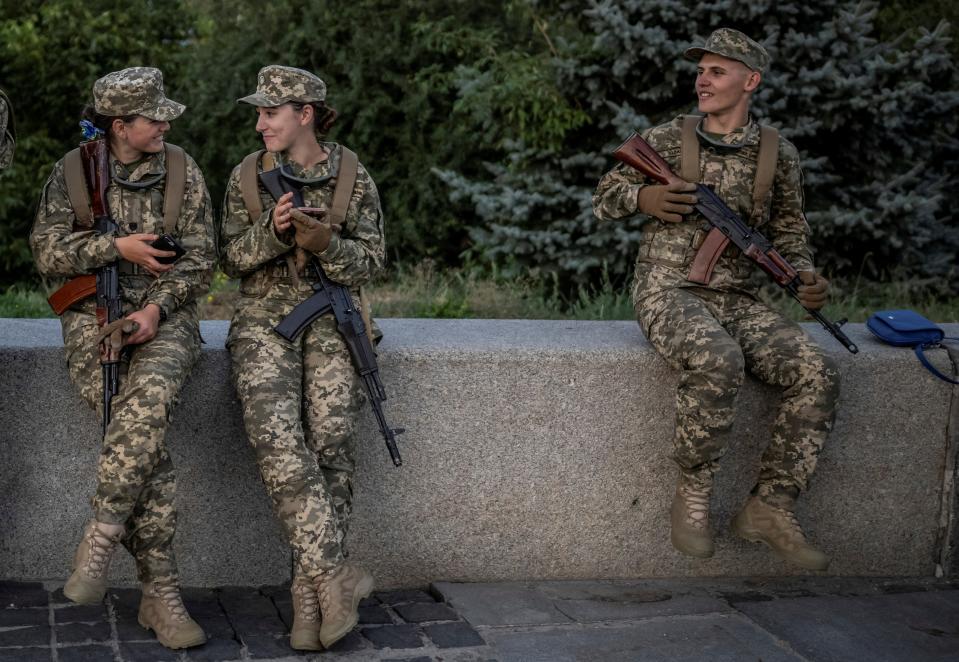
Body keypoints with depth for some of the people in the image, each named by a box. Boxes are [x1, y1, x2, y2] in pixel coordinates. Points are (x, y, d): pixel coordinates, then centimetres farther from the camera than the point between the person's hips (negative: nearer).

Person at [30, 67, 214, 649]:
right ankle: (161, 591, -20)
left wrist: (158, 307, -11)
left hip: (164, 316, 1)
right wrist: (117, 246, -12)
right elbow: (47, 249, 0)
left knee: (150, 397, -36)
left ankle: (101, 536, -29)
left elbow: (200, 256, 3)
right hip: (93, 316, -1)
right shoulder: (72, 171, 5)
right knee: (148, 442, -24)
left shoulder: (181, 170, 6)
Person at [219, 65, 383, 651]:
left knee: (331, 439, -20)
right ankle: (333, 574, -20)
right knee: (277, 438, -23)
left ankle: (310, 593, -11)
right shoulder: (248, 176, 8)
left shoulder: (353, 178, 4)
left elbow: (371, 262, 3)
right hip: (265, 319, 1)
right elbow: (231, 259, 7)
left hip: (332, 320, -1)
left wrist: (327, 244, -17)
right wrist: (271, 231, -12)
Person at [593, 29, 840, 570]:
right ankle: (693, 496, -18)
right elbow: (605, 198, 13)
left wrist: (807, 278, -3)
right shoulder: (667, 140, 5)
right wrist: (642, 197, -9)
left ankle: (771, 507, -11)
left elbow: (789, 231, 17)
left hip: (739, 300, 3)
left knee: (818, 374, -21)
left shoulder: (779, 155, 9)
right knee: (719, 362, -36)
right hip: (668, 291, -3)